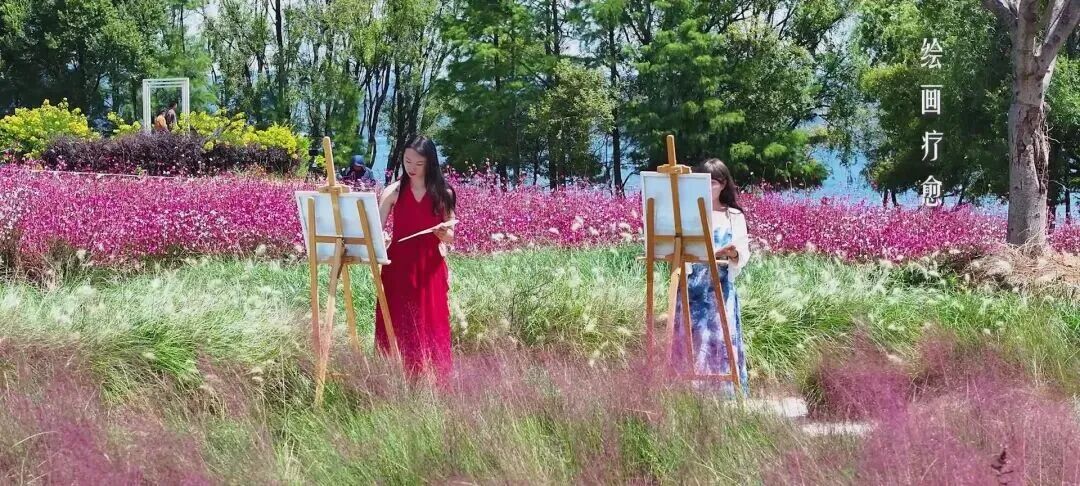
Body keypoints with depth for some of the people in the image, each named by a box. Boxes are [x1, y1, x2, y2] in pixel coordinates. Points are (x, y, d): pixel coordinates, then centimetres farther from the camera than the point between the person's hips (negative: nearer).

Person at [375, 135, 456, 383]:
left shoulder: (443, 194, 3)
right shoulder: (394, 191, 1)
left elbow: (449, 238, 7)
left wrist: (444, 232, -16)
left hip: (430, 268, 0)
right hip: (398, 266, 0)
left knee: (430, 326, 0)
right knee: (396, 327, 0)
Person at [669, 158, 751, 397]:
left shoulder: (734, 217, 7)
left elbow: (743, 255, -1)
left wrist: (734, 253, -23)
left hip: (721, 288, -1)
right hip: (691, 287, 1)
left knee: (722, 341, -4)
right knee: (690, 342, -1)